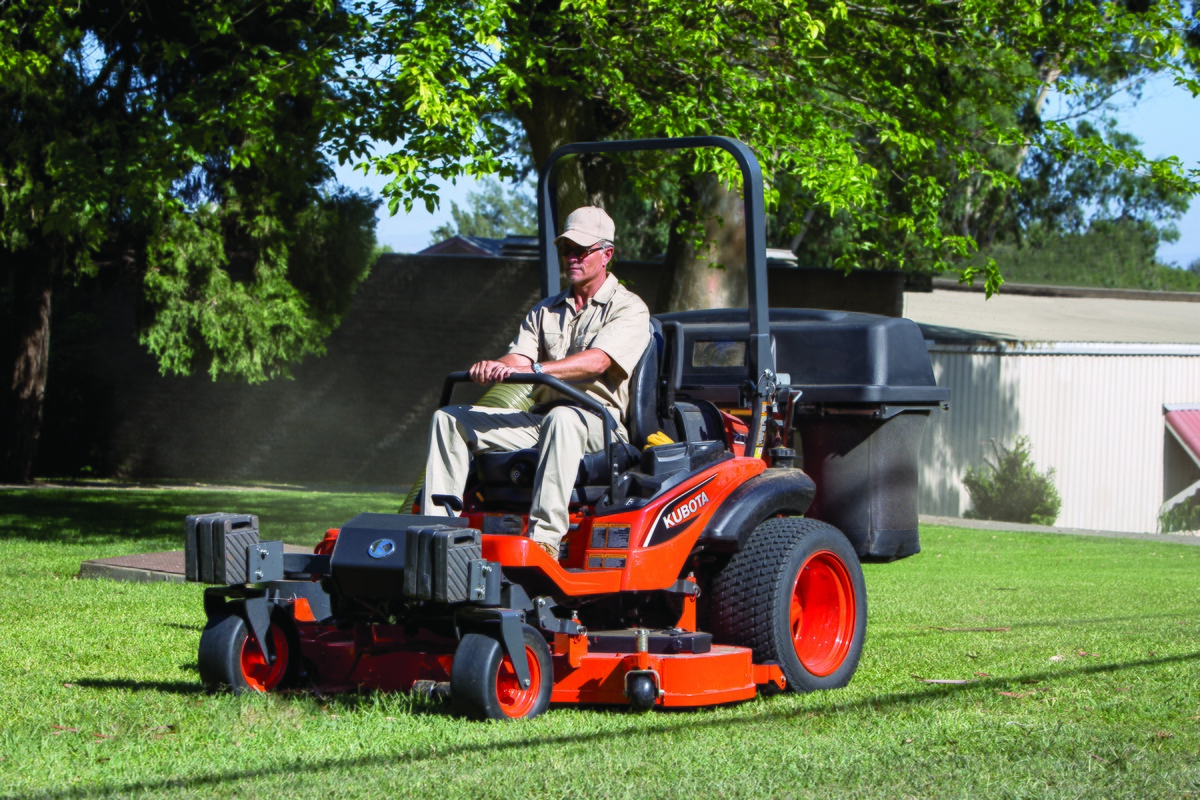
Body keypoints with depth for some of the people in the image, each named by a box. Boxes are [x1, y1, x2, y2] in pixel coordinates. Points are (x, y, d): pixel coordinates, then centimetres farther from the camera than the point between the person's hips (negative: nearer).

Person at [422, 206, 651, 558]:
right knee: (449, 419, -8)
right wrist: (492, 368, -20)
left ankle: (545, 537, -51)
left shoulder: (628, 309, 1)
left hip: (600, 417, -6)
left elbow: (598, 361, -17)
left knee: (563, 418, -42)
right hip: (540, 417, 7)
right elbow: (518, 357, 7)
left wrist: (534, 369, -31)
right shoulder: (546, 311, 22)